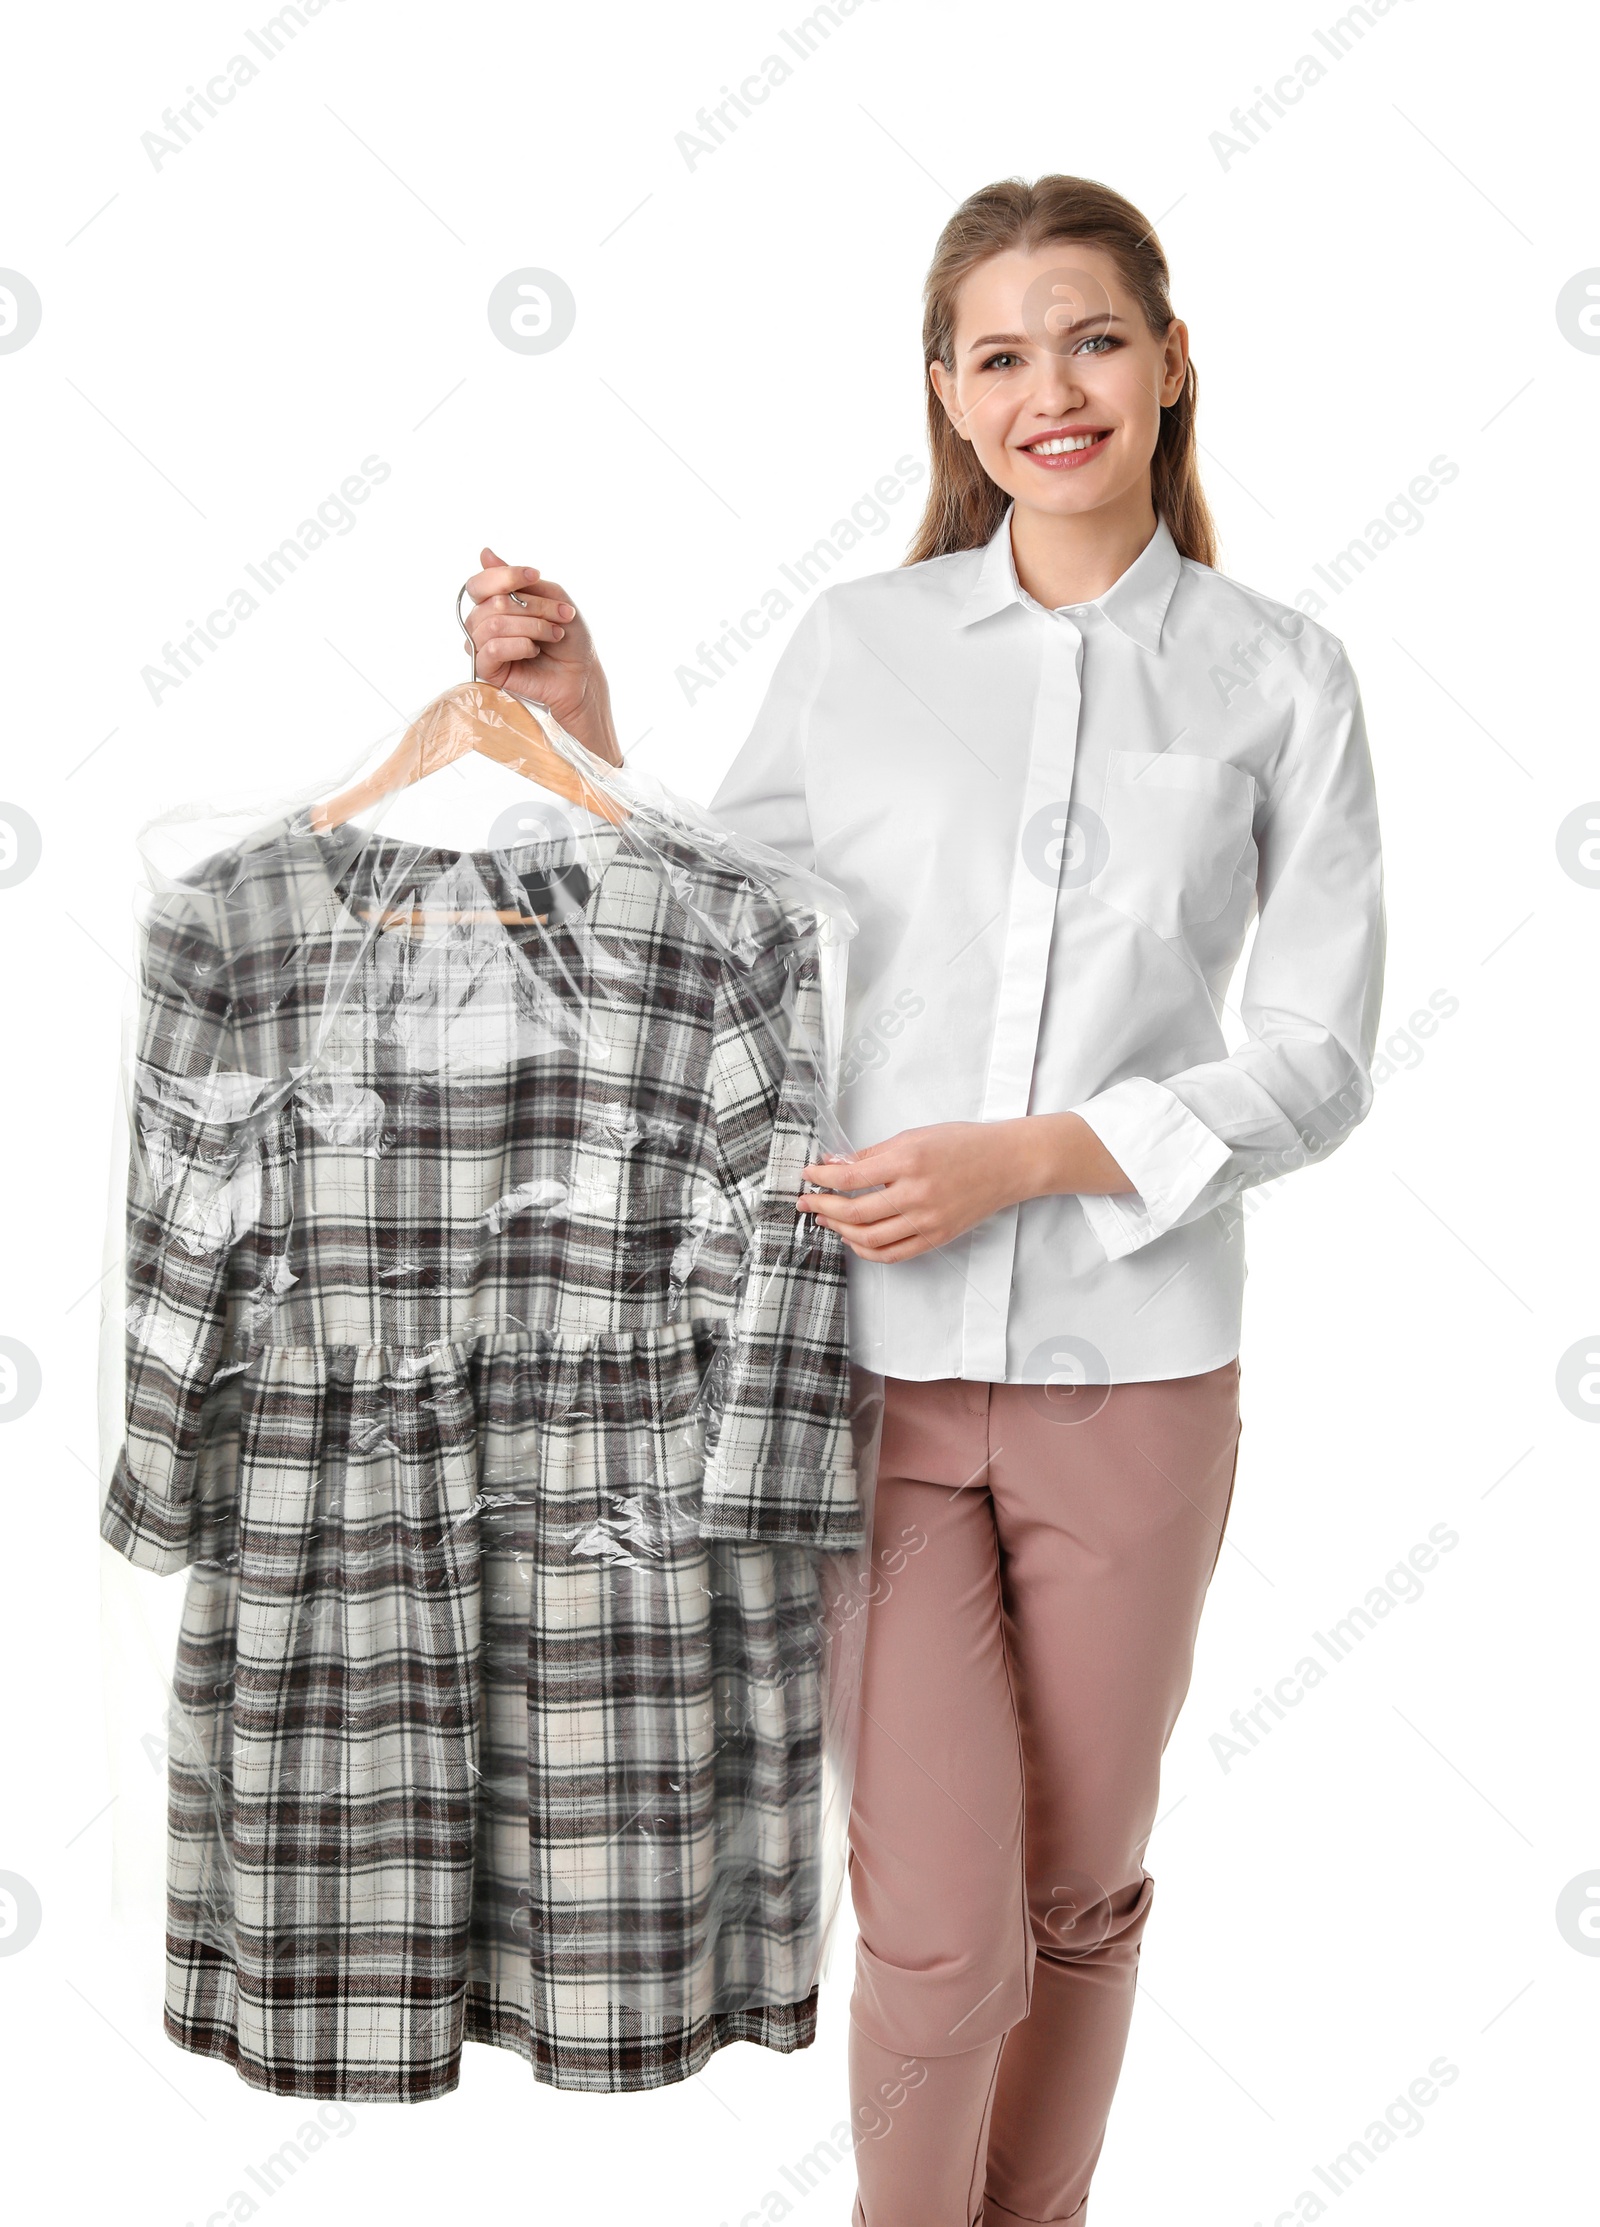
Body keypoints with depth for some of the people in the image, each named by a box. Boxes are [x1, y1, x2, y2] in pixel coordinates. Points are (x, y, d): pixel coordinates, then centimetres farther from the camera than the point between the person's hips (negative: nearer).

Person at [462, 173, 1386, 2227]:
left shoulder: (1280, 677, 2)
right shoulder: (856, 645, 4)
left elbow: (1315, 1063, -2)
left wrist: (1026, 1155, -14)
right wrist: (580, 733, -2)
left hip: (1130, 1367, 1)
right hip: (872, 1360, 0)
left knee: (1081, 1887, 16)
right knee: (934, 1918, 1)